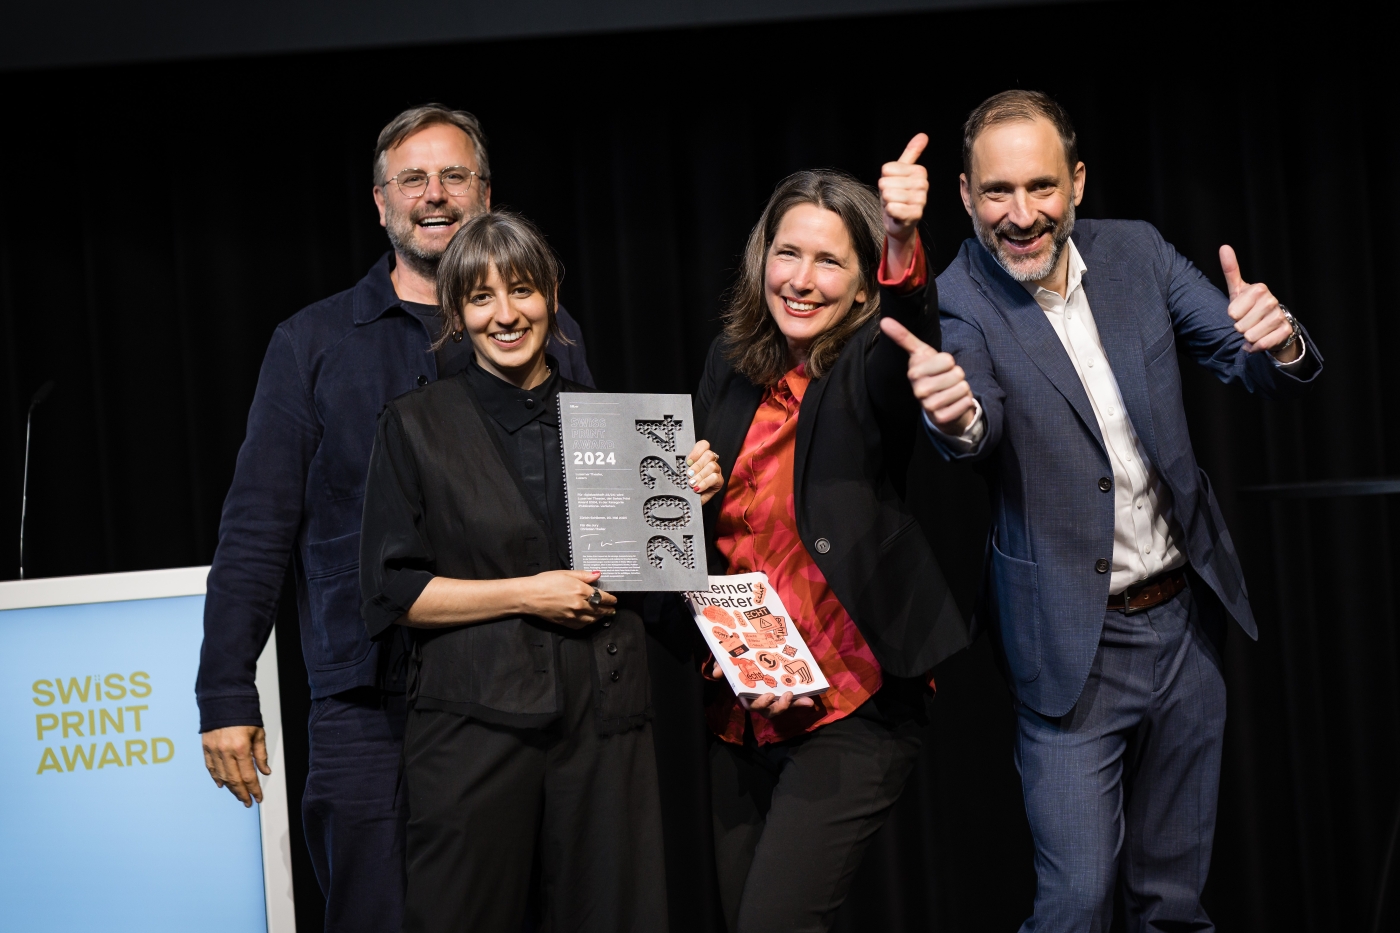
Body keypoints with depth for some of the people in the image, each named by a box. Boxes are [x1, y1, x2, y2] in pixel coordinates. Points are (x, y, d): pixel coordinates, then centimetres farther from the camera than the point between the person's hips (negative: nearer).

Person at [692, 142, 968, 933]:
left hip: (851, 708, -6)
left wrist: (904, 251, -52)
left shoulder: (867, 370, -8)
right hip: (742, 711, 6)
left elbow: (913, 343, -34)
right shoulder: (732, 369, 7)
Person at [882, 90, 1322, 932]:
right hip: (1074, 648, -4)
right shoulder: (961, 302, -13)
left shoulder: (1136, 253, -1)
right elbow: (980, 424, -30)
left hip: (1186, 620, 4)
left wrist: (1281, 344, -27)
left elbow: (1266, 375, -3)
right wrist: (957, 420, -55)